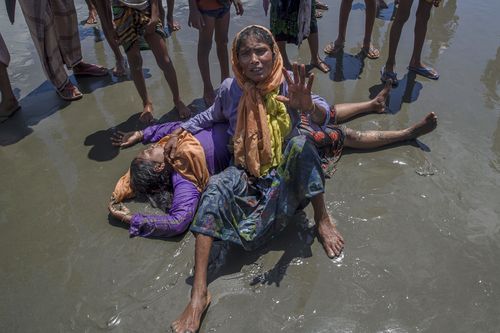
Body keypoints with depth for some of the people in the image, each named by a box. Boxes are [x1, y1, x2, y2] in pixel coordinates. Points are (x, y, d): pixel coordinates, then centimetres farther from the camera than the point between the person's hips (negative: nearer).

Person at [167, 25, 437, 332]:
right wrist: (181, 131, -1)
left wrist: (308, 105, -50)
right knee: (215, 188, -29)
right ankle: (199, 293, -31)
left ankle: (322, 219, -13)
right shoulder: (231, 89, -9)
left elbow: (324, 115, -27)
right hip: (250, 174, 1)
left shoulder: (288, 84, -13)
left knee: (301, 141, -33)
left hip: (288, 169, -1)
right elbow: (211, 116, 12)